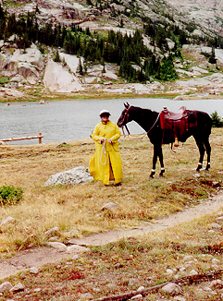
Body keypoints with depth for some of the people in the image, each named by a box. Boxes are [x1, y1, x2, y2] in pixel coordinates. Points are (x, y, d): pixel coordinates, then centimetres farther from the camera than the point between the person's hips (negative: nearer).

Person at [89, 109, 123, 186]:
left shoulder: (113, 125, 5)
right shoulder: (98, 126, 3)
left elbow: (118, 133, 4)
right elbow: (93, 135, 3)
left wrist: (112, 139, -13)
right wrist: (100, 139, -15)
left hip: (112, 147, 1)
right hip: (102, 148, -1)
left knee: (115, 163, -1)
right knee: (103, 164, 0)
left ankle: (117, 180, 8)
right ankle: (105, 180, 8)